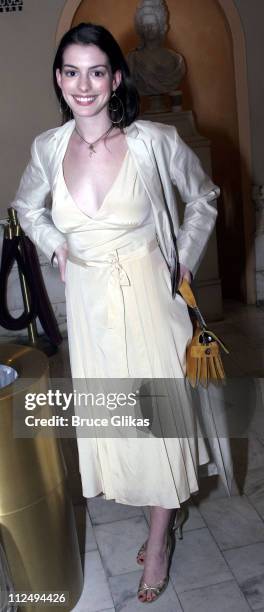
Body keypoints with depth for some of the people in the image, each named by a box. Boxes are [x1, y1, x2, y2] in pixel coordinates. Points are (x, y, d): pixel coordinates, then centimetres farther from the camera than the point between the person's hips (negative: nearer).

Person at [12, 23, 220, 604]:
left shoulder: (156, 141, -13)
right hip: (89, 301, 4)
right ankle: (161, 519, 44)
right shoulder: (48, 148, -3)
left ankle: (160, 537, 34)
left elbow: (204, 198, 5)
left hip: (150, 298, -3)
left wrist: (184, 261, 0)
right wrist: (56, 246, 3)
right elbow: (26, 207, 17)